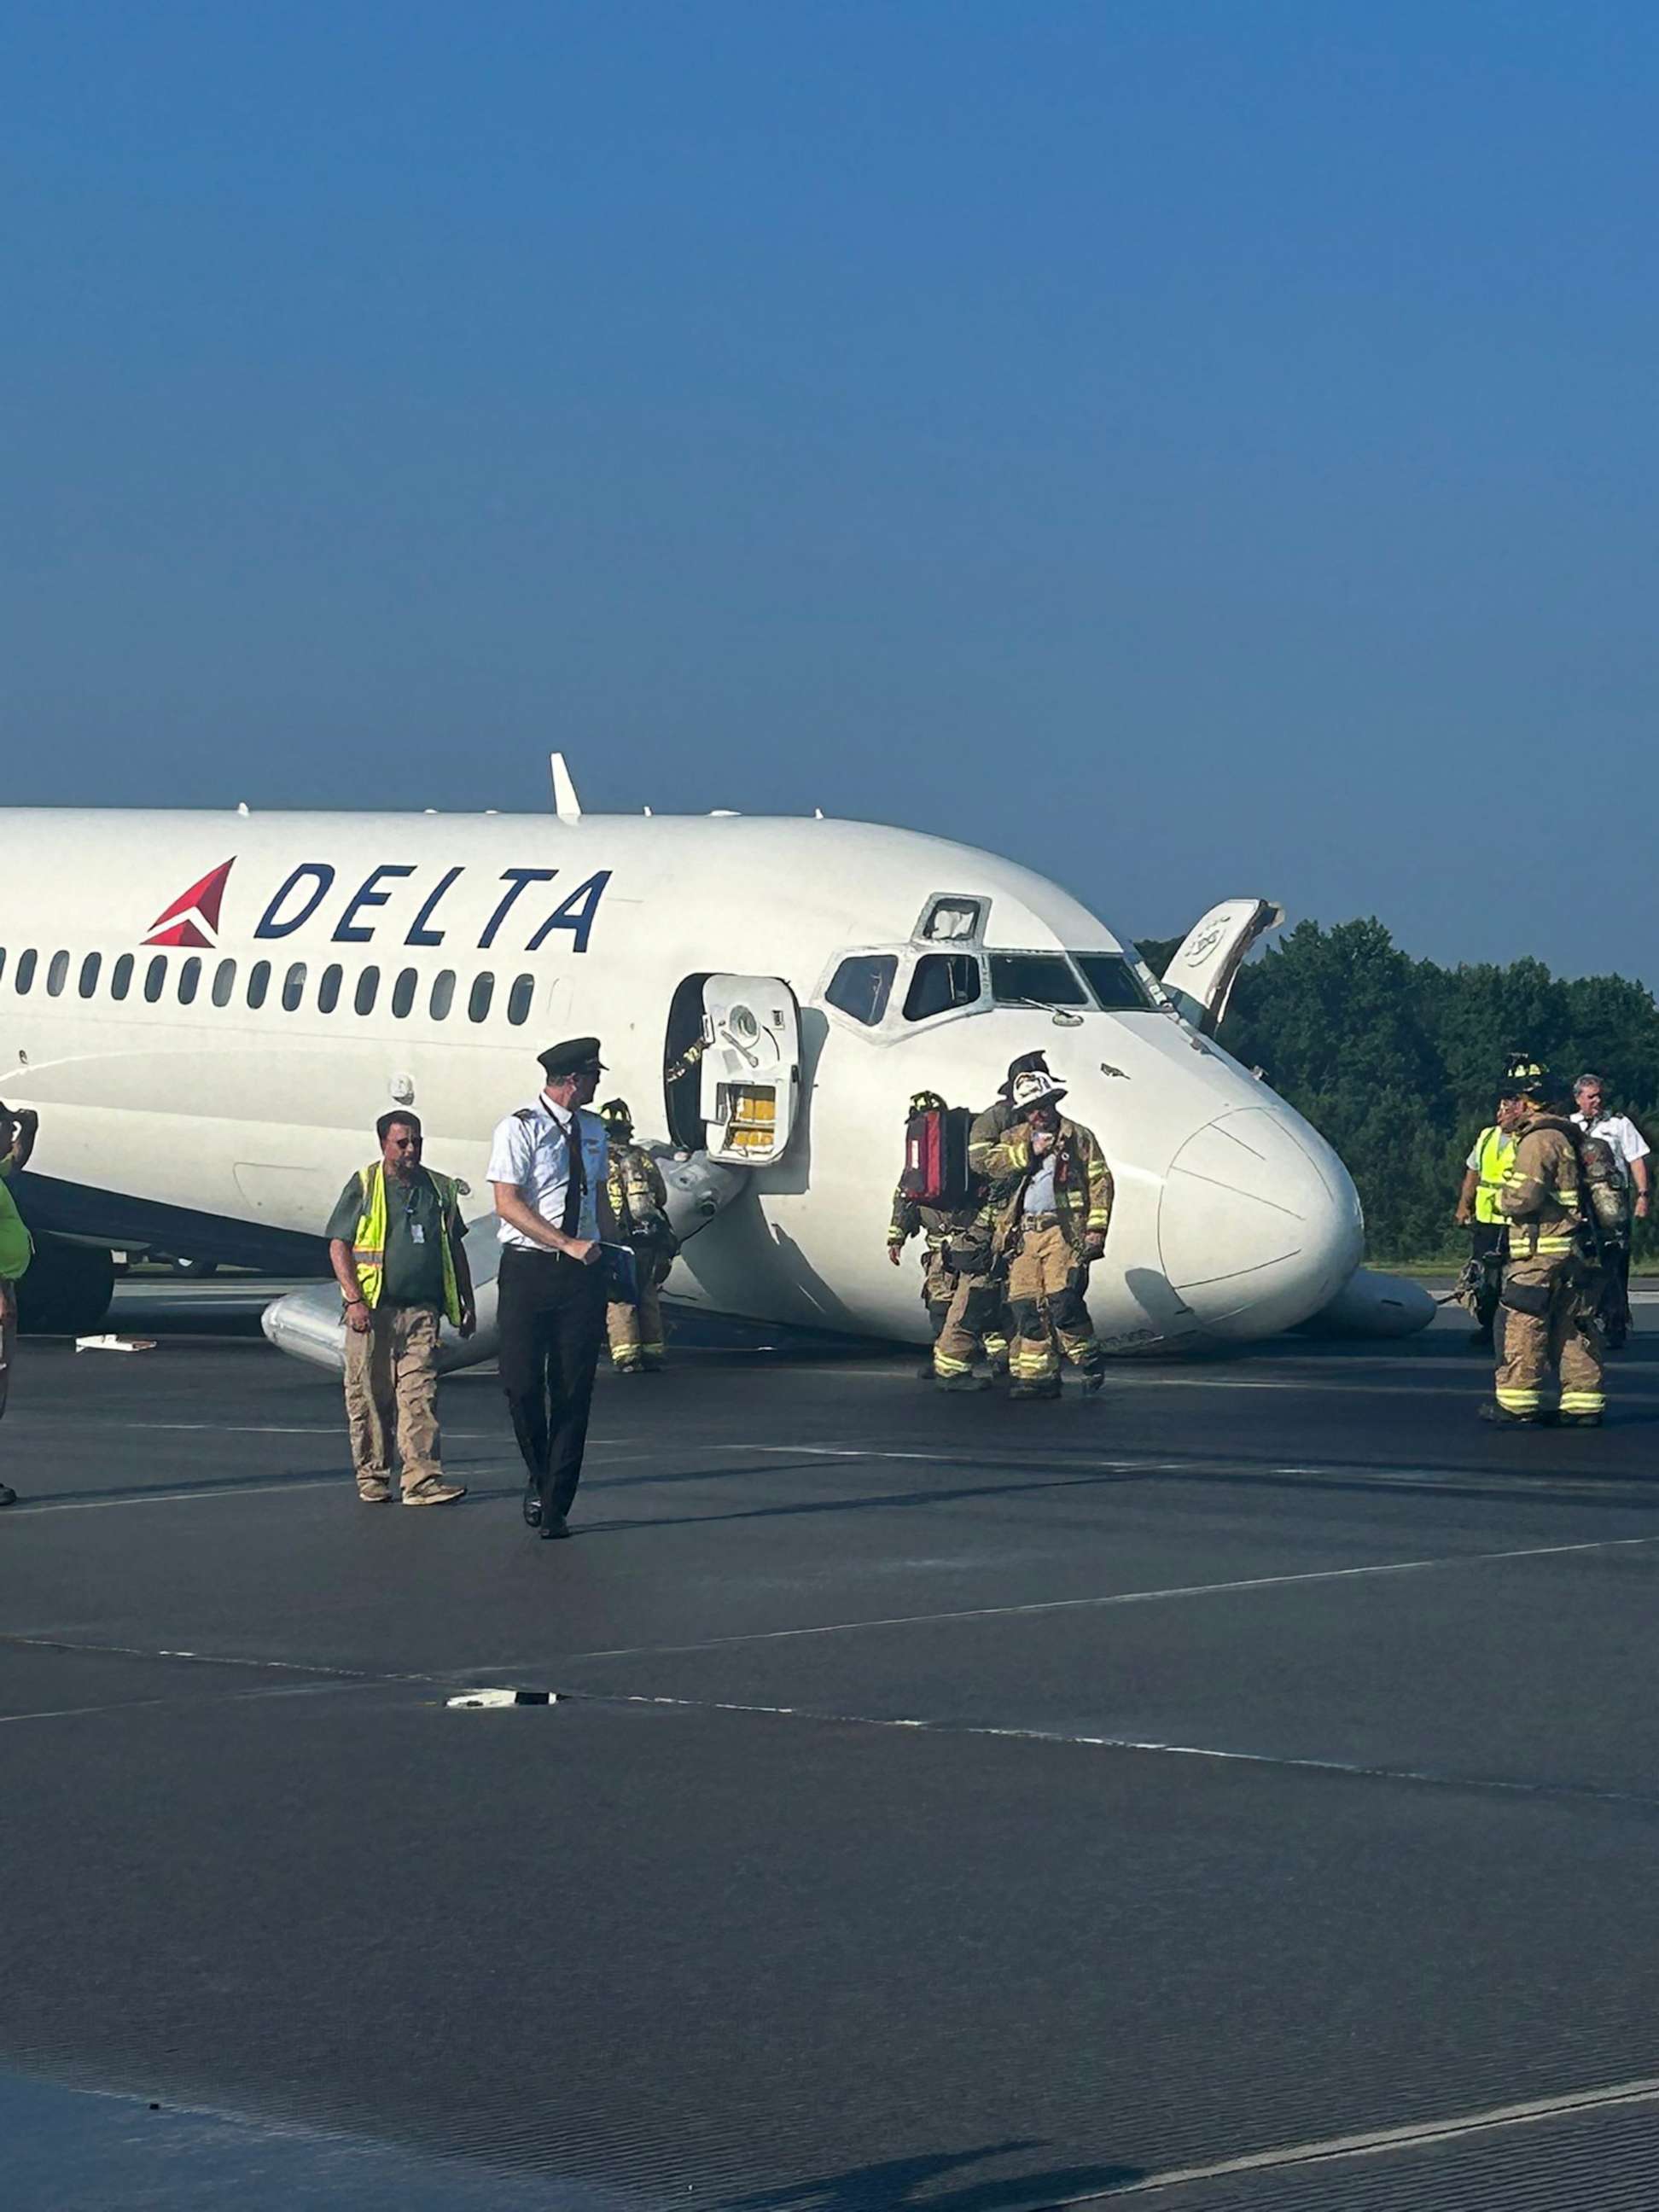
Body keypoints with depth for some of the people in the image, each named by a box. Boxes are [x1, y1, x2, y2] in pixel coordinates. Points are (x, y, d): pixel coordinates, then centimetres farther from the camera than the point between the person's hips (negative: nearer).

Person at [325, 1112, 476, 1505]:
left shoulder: (439, 1190, 14)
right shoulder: (363, 1187, 1)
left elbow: (455, 1249, 22)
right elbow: (339, 1247, -2)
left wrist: (467, 1303, 20)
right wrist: (354, 1299, -12)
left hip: (421, 1311, 3)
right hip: (372, 1310, -2)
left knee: (420, 1393, -7)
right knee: (369, 1397, 3)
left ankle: (423, 1481, -13)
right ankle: (372, 1477, 14)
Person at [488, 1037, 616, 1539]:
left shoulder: (592, 1130, 13)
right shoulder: (520, 1129, -7)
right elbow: (508, 1204, -12)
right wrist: (567, 1244, -18)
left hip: (582, 1273, 4)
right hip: (529, 1268, -4)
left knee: (573, 1391, 0)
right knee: (522, 1383, -7)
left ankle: (555, 1507, 5)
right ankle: (539, 1478, 20)